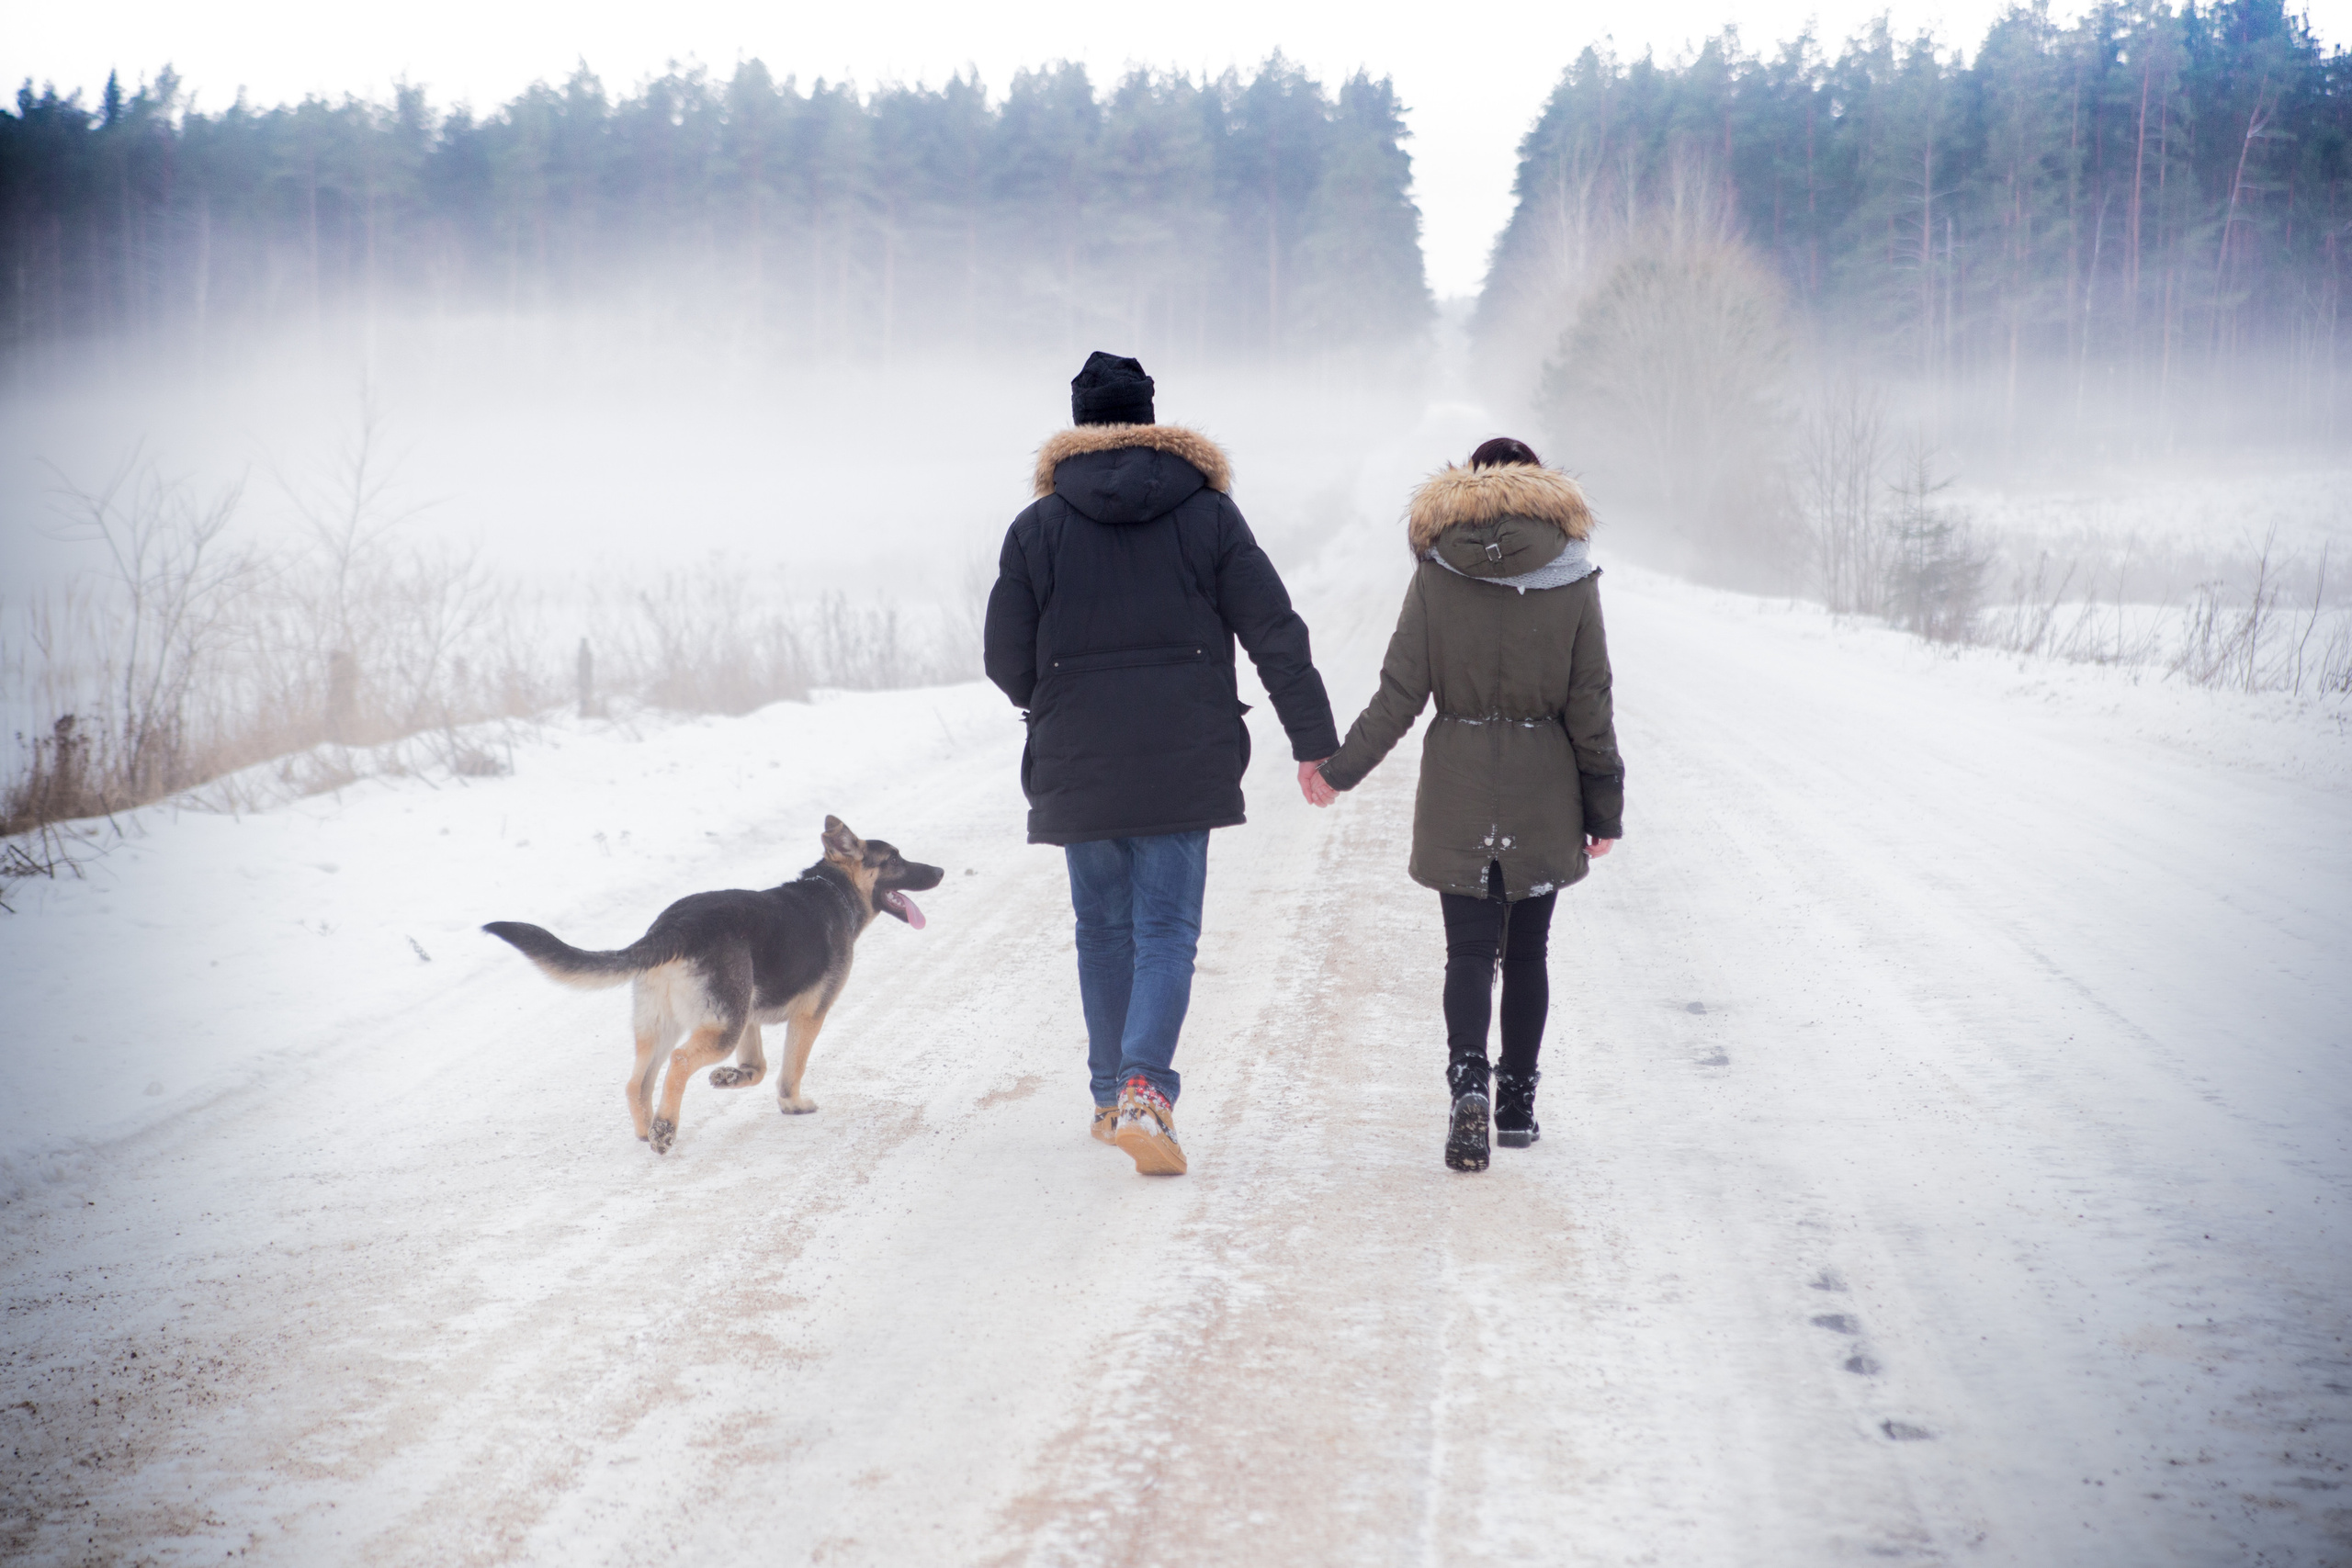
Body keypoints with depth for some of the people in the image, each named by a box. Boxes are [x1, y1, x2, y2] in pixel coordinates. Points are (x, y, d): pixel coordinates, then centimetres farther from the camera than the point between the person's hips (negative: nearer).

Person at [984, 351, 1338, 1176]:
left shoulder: (1037, 527, 0)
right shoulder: (1209, 515, 0)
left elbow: (1007, 662, 3)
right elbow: (1277, 636, -3)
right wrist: (1315, 741, 2)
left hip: (1077, 768, 1)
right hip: (1184, 766, -1)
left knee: (1104, 930, 15)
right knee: (1166, 930, 0)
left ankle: (1112, 1094, 23)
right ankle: (1144, 1087, -20)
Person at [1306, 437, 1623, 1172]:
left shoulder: (1435, 574, -5)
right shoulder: (1572, 579, -4)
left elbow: (1400, 693, -5)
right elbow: (1590, 705, -2)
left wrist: (1340, 769, 7)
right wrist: (1604, 804, 7)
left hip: (1458, 790, -1)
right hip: (1543, 794, 1)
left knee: (1469, 949, 2)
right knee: (1526, 951, 13)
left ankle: (1469, 1084, -19)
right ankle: (1518, 1103, 20)